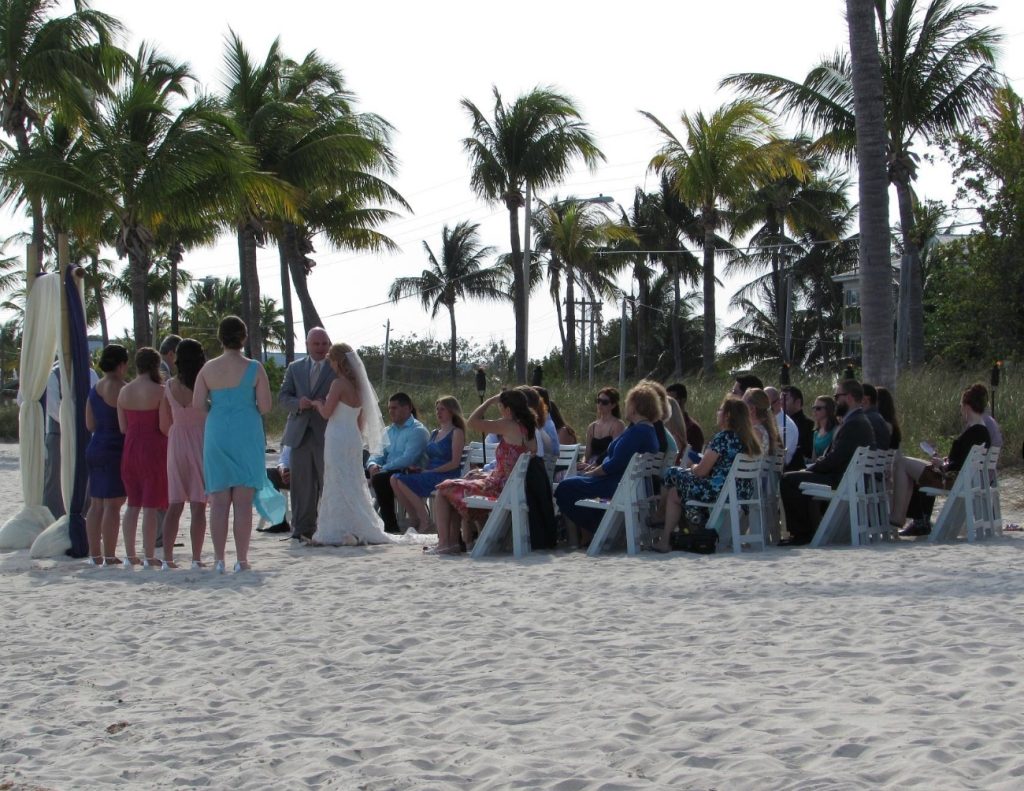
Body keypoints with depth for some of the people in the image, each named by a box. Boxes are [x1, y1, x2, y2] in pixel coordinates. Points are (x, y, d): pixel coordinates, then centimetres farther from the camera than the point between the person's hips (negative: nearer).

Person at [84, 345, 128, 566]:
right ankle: (109, 556, -7)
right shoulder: (120, 389, -14)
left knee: (97, 504, 10)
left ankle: (95, 554, 13)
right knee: (113, 504, -6)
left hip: (94, 448, 8)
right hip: (115, 450, -8)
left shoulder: (95, 389, 11)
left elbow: (90, 424, 15)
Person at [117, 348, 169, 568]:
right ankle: (149, 557, -2)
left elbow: (122, 427, 7)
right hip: (153, 449, -5)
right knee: (150, 505, -2)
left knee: (133, 504, 13)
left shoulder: (124, 391, 4)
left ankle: (130, 554, 15)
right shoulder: (159, 391, -12)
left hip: (130, 448, 5)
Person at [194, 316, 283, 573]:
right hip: (247, 436, -2)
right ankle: (241, 559, 0)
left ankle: (219, 559, 5)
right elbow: (265, 406, -7)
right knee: (243, 501, 1)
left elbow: (197, 404, -1)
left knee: (219, 501, 6)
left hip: (216, 435, 2)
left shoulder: (208, 369, 1)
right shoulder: (254, 368, -5)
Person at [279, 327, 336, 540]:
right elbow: (282, 396, 10)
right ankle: (302, 527, 10)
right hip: (300, 433, 3)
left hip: (327, 434, -3)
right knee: (302, 483, 5)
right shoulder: (295, 368, 14)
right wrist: (298, 403, -10)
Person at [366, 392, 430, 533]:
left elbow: (408, 459, -18)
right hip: (388, 471, 8)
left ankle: (392, 527, -28)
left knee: (379, 479, -34)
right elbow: (379, 453, 16)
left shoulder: (418, 431, -6)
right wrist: (372, 465, -9)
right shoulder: (390, 430, 21)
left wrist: (382, 469, -23)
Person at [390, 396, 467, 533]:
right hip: (429, 475, 8)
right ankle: (417, 519, -9)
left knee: (402, 481, -24)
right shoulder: (434, 433, 22)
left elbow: (455, 463, -11)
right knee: (394, 478, -14)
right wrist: (419, 469, -2)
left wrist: (430, 471, -15)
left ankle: (424, 521, -13)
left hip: (446, 476, -8)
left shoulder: (457, 433, -2)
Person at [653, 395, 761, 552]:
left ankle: (664, 541, 17)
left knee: (673, 494, 14)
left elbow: (701, 471, -13)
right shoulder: (749, 439, 7)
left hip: (719, 492, -9)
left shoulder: (722, 438, -17)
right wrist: (697, 466, 18)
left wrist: (691, 466, 9)